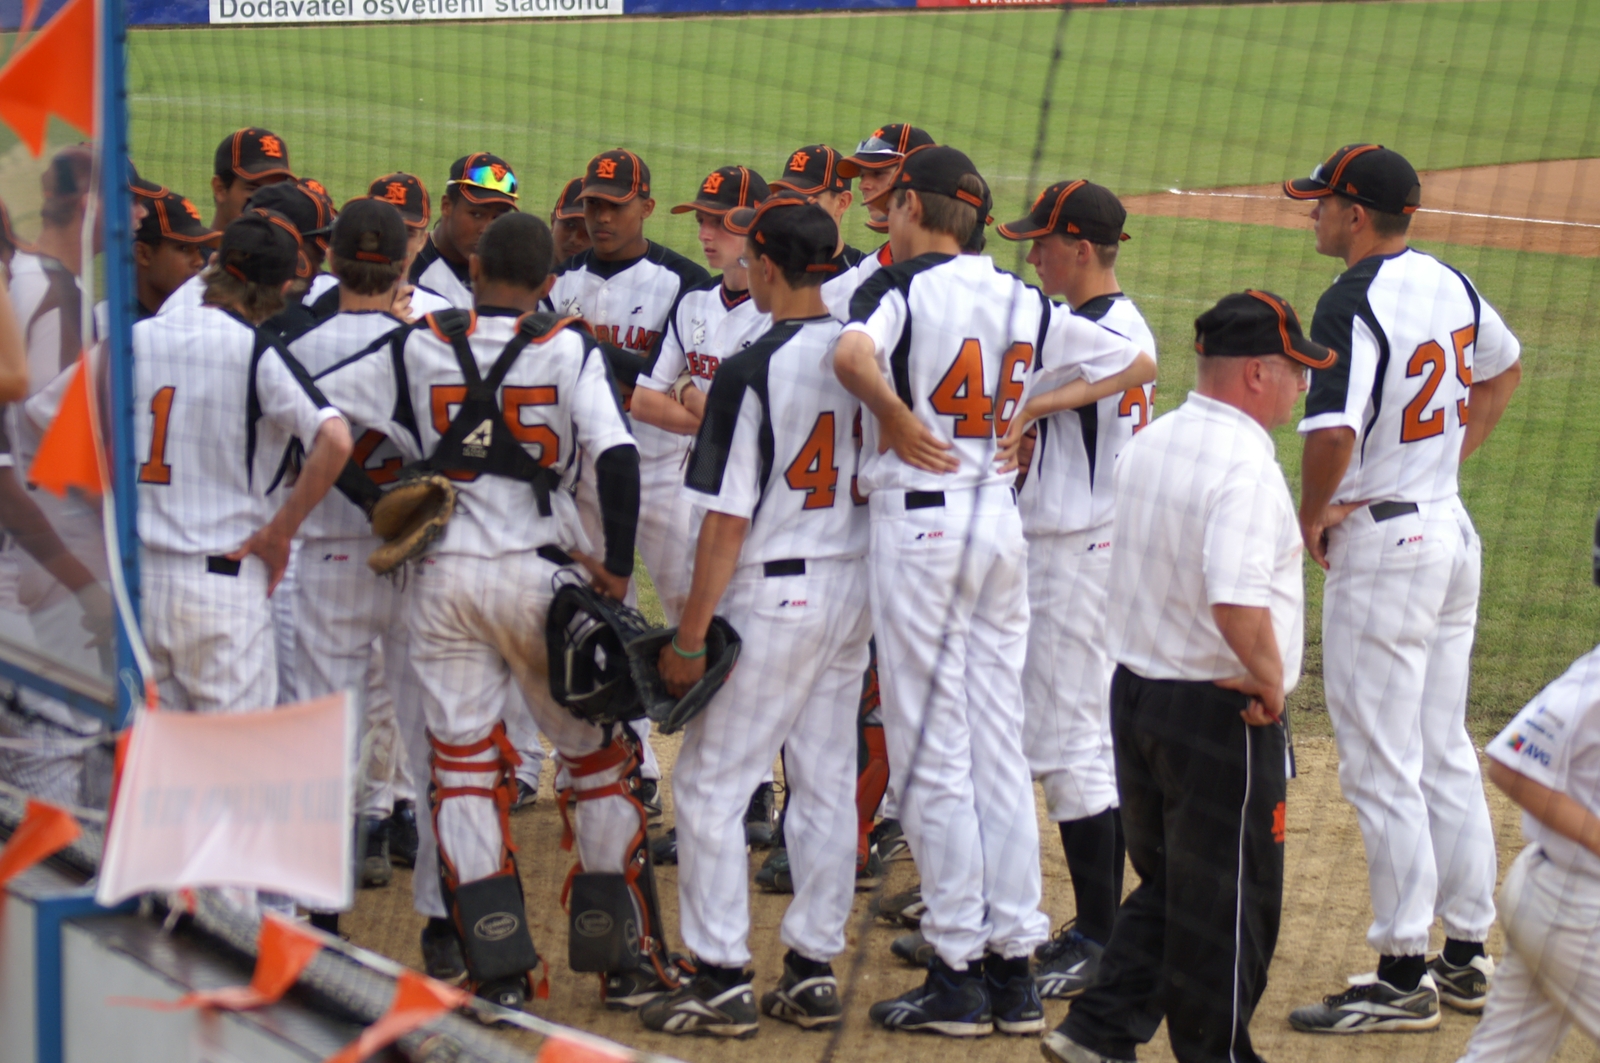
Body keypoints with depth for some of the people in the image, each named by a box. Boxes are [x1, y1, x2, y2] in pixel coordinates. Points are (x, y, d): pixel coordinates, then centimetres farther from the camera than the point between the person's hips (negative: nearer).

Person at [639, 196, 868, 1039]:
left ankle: (721, 977, 4)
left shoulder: (753, 371, -17)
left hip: (773, 597, -7)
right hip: (854, 588, 7)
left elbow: (727, 521, -17)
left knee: (710, 783, 3)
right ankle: (813, 972, 17)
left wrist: (690, 638, -10)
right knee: (827, 782, 12)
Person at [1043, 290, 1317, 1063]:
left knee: (1165, 883, 20)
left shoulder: (1146, 444, 8)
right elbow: (1237, 600, -34)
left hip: (1134, 693, 8)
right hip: (1223, 714, -8)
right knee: (1228, 901, 5)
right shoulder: (1244, 464, -21)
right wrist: (1270, 678, -18)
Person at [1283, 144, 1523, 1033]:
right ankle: (1466, 956, 22)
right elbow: (1503, 368, 26)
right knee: (1445, 753, 16)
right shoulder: (1448, 284, 8)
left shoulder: (1354, 302, -19)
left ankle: (1402, 977, 2)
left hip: (1383, 544, -9)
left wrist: (1310, 517, -13)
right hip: (1453, 528, 9)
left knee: (1380, 767, -3)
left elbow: (1333, 433, -31)